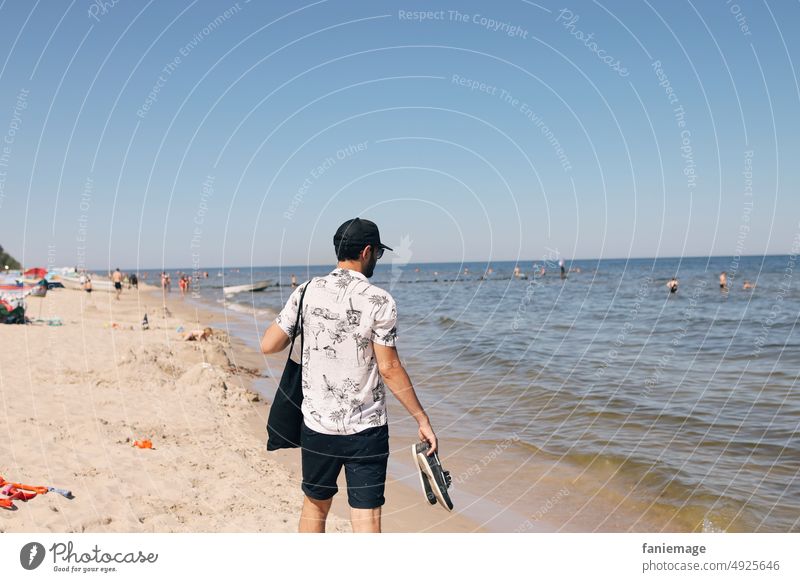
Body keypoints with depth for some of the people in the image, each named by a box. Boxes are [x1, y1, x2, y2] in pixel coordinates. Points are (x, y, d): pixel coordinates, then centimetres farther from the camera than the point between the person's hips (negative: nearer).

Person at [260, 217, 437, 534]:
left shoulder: (307, 292, -2)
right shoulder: (380, 301, -10)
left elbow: (268, 345, -1)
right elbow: (389, 368, -11)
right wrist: (422, 418, -3)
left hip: (317, 424, 3)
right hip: (366, 429, -3)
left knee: (315, 505, 22)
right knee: (367, 519, 3)